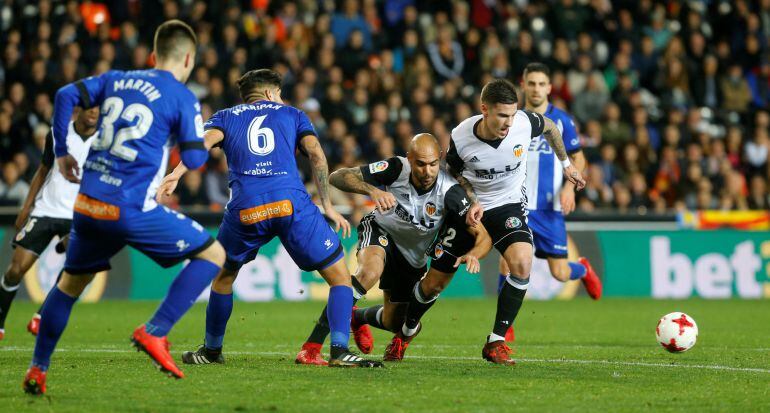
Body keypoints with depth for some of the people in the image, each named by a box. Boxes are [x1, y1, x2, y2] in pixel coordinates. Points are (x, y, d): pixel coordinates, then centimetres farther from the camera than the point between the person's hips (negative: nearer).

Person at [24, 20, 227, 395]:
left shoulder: (116, 80, 14)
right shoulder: (183, 98, 0)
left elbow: (66, 95, 5)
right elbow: (194, 159, -4)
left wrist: (61, 152, 14)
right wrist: (202, 142, 19)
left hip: (87, 205, 6)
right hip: (132, 209, -6)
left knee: (71, 282, 26)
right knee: (213, 255, 5)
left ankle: (37, 369, 25)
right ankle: (154, 333, -5)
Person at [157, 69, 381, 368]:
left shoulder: (226, 117, 26)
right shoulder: (292, 114, 26)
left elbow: (207, 140, 4)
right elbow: (315, 153, 10)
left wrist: (176, 174, -10)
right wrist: (327, 205, 11)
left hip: (245, 209, 2)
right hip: (291, 203, -2)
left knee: (224, 276, 29)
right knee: (339, 276, 9)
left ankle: (211, 350, 36)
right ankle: (340, 351, -6)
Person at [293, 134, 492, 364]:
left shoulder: (448, 191, -29)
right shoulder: (396, 169, -29)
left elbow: (483, 235, -29)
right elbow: (338, 176, -32)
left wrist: (473, 254, -53)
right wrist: (372, 190, -51)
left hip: (413, 257, 3)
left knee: (395, 324, 9)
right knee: (370, 271, -37)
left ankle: (359, 318, 49)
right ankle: (311, 348, -37)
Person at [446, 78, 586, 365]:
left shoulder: (525, 123, -23)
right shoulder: (461, 137, -24)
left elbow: (549, 128, 3)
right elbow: (455, 172, -2)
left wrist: (566, 164, 12)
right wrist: (471, 201, -18)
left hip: (509, 204, 0)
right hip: (471, 205, 0)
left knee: (522, 265, -26)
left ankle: (496, 342, -16)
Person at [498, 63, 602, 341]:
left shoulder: (561, 120, 0)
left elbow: (578, 158, 6)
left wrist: (570, 186, -10)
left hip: (549, 208, -1)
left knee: (559, 274, 1)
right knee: (508, 260, -20)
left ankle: (583, 270, 39)